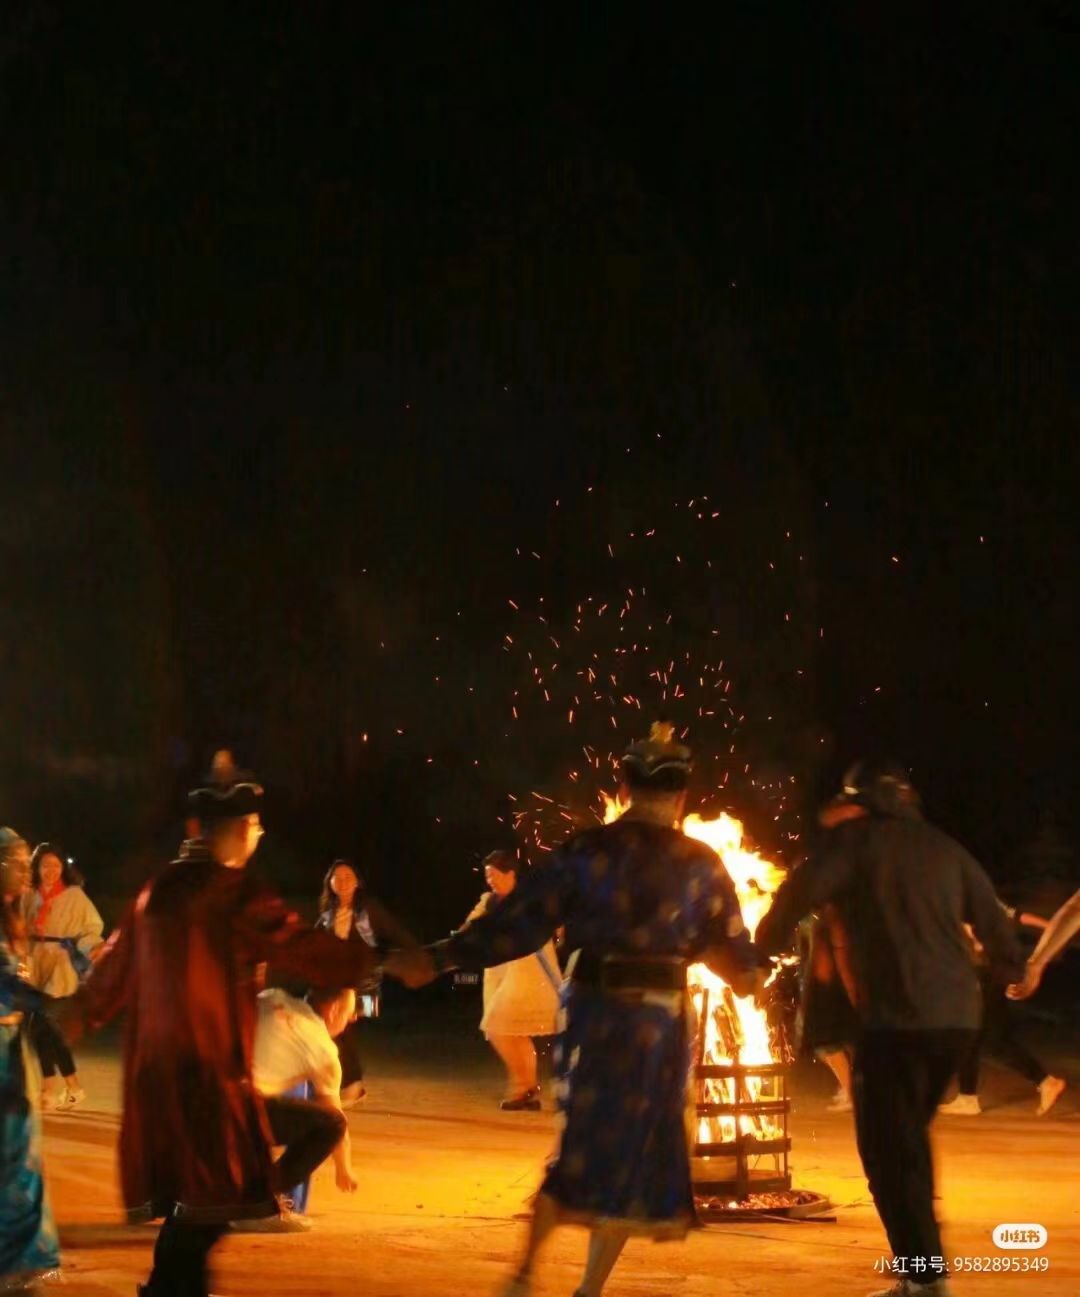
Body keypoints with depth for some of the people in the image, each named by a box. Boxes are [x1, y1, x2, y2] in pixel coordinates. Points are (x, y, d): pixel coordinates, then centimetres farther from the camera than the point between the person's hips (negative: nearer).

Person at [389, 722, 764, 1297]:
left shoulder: (584, 851, -2)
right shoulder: (701, 865, 0)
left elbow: (518, 921, -6)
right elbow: (733, 951, 7)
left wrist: (438, 959, -4)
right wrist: (749, 976, 30)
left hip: (590, 1011, 1)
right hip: (659, 1019, -1)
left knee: (581, 1141, 17)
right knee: (633, 1152, 11)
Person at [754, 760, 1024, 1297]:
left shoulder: (855, 839, 0)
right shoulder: (944, 848, 14)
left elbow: (801, 891, -15)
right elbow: (991, 917, 19)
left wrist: (764, 945, -1)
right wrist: (1009, 961, 39)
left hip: (896, 1015, -6)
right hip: (958, 1015, 6)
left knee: (889, 1148, 0)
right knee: (909, 1134, 23)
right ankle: (920, 1253, 26)